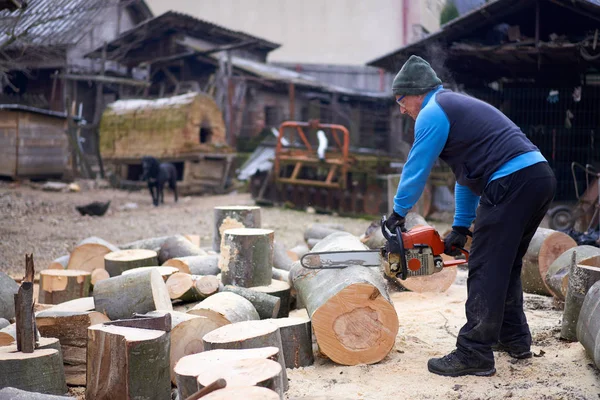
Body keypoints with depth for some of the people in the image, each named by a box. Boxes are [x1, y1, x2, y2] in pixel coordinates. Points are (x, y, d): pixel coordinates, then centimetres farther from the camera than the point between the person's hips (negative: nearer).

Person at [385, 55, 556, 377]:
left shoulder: (433, 113, -2)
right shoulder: (458, 106, 28)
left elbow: (416, 169, 1)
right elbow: (467, 175, 28)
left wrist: (398, 213, 15)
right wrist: (460, 228, 26)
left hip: (511, 183, -10)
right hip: (541, 175, 10)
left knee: (486, 272, -6)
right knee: (506, 266, 20)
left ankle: (474, 355, -3)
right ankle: (514, 339, 27)